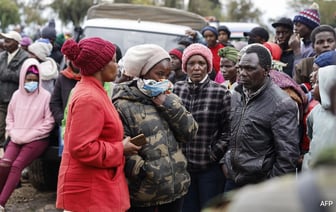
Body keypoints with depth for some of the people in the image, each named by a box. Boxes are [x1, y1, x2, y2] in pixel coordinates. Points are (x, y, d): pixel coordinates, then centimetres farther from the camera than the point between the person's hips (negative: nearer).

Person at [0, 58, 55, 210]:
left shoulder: (45, 96, -6)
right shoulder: (17, 95, 8)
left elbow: (49, 122, -6)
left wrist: (28, 136, -9)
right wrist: (14, 134, 0)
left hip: (37, 140, -4)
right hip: (17, 139, 4)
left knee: (17, 165, -23)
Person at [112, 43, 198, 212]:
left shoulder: (169, 100, 12)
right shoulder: (124, 105, -8)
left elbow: (189, 133, 1)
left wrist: (168, 104, -8)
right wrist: (146, 171, -21)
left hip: (175, 187, 6)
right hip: (143, 193, -6)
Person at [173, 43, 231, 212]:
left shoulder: (221, 93, -7)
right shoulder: (176, 90, 3)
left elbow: (228, 130, -5)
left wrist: (215, 153, -8)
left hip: (211, 167, -3)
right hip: (182, 165, 3)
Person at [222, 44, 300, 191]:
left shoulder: (282, 104, -16)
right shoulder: (235, 96, 5)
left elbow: (288, 154, -16)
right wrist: (224, 161, 8)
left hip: (261, 188, -6)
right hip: (232, 181, 6)